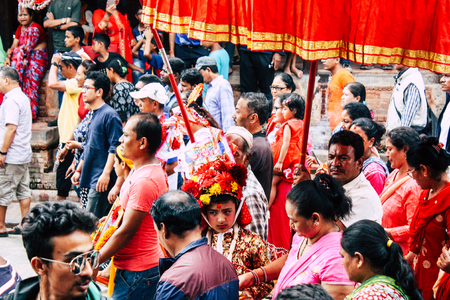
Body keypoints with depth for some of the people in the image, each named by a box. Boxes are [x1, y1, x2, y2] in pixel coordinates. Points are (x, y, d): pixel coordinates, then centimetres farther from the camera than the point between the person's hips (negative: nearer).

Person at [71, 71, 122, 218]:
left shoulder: (109, 115, -11)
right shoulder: (92, 115, 18)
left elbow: (115, 147, -17)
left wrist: (106, 173, -22)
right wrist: (79, 170, 25)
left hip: (102, 180, -9)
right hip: (91, 177, 9)